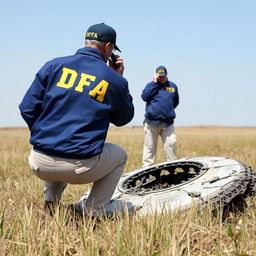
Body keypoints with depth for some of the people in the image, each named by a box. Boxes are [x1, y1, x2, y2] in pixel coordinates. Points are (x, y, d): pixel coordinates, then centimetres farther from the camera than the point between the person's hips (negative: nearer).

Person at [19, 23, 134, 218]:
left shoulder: (54, 65, 5)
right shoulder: (113, 79, 1)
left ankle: (50, 204, 22)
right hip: (80, 168, -3)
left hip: (40, 165, 4)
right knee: (120, 155, 28)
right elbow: (123, 119, 17)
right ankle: (92, 214, 14)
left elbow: (27, 108, 5)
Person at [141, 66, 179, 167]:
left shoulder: (172, 86, 13)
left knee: (171, 145, -7)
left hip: (168, 123, 2)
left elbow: (176, 101, 24)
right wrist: (154, 83, -8)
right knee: (149, 147, 1)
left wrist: (169, 110, 11)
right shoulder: (151, 85, 8)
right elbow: (144, 97, -9)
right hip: (152, 122, -1)